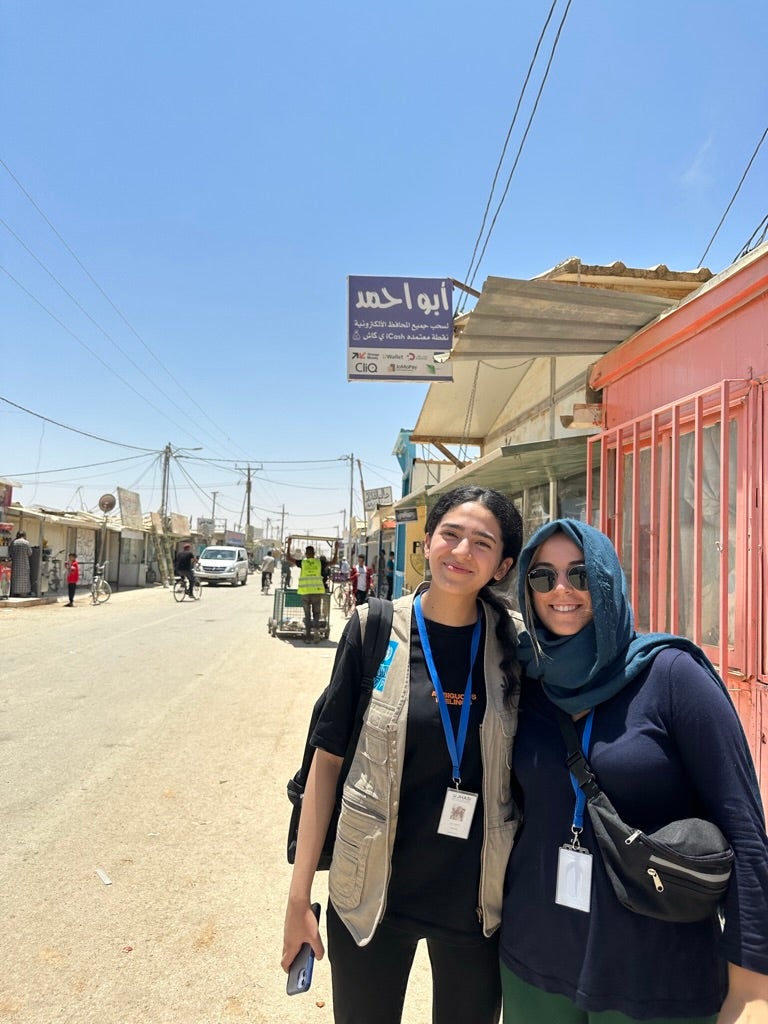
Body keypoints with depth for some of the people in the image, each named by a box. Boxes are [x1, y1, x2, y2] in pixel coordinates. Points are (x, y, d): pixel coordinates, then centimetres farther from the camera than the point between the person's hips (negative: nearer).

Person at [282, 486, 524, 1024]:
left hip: (478, 899, 1)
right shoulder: (374, 630, -11)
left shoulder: (516, 643, -7)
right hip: (373, 894, -1)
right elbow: (328, 759, -6)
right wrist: (300, 896, -4)